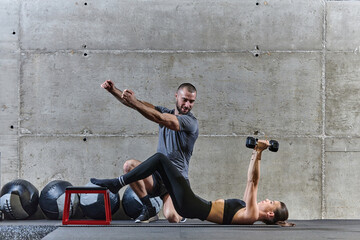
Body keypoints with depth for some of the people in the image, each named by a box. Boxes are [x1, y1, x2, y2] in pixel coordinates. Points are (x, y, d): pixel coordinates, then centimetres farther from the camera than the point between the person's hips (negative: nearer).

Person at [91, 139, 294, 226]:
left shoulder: (251, 215, -12)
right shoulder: (250, 210, 12)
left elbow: (253, 182, -20)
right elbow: (253, 182, 19)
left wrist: (258, 154, -23)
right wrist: (256, 154, 17)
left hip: (192, 207, -9)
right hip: (194, 205, 9)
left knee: (160, 158, -10)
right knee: (159, 159, 7)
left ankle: (118, 183, -7)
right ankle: (118, 183, 8)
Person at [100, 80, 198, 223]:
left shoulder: (191, 122, -9)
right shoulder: (166, 113, 12)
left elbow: (159, 118, -24)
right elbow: (141, 105, 1)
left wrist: (134, 102, -33)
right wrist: (113, 90, -13)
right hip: (156, 175, 5)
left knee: (172, 217, -29)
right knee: (129, 165, -25)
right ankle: (149, 210, -7)